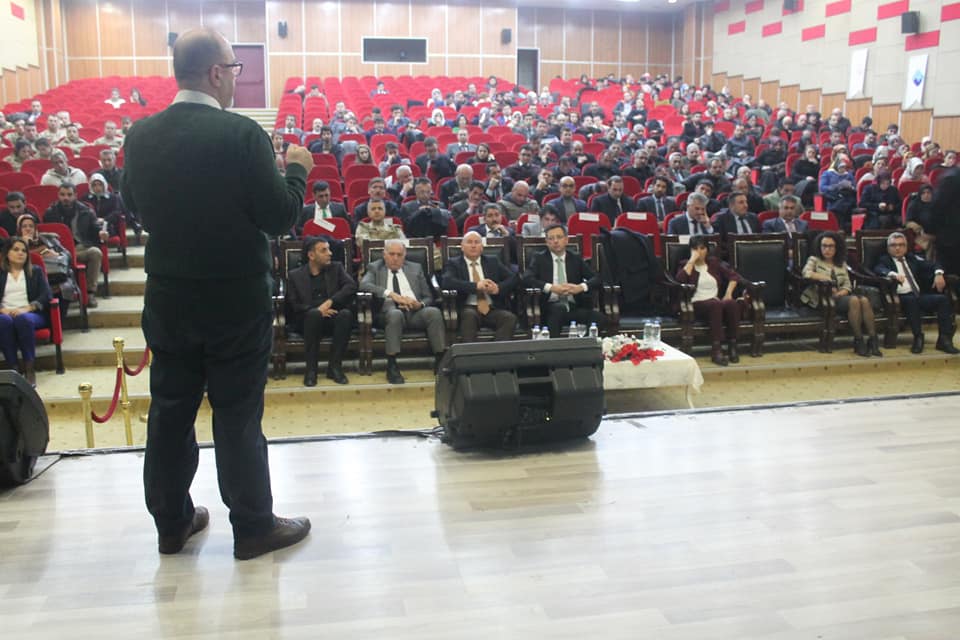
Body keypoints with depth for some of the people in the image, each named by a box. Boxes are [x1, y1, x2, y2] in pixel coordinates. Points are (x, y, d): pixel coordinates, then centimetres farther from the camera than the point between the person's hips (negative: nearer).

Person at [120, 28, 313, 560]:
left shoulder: (140, 136, -2)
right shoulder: (242, 135, -18)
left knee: (170, 410, 15)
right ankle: (253, 527, 18)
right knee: (237, 415, 6)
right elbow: (280, 217, -16)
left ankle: (172, 521, 29)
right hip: (235, 301, -5)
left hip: (167, 299, 5)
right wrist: (297, 170, 1)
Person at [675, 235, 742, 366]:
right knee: (715, 304, -37)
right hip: (696, 305, -3)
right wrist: (692, 260, -7)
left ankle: (732, 346, -25)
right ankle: (716, 350, -42)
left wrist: (728, 293, -2)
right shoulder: (686, 265, 10)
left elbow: (734, 276, 14)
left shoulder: (714, 262, 20)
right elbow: (680, 279, -13)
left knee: (733, 303, -31)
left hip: (716, 302, 3)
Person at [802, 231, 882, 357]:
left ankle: (873, 340, -35)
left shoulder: (842, 263, 23)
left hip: (840, 296, 5)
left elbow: (847, 285, 13)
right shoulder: (814, 260, 11)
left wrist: (840, 293, -9)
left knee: (864, 300, -29)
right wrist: (827, 278, -11)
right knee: (854, 300, -33)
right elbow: (806, 273, -12)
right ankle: (858, 342, -32)